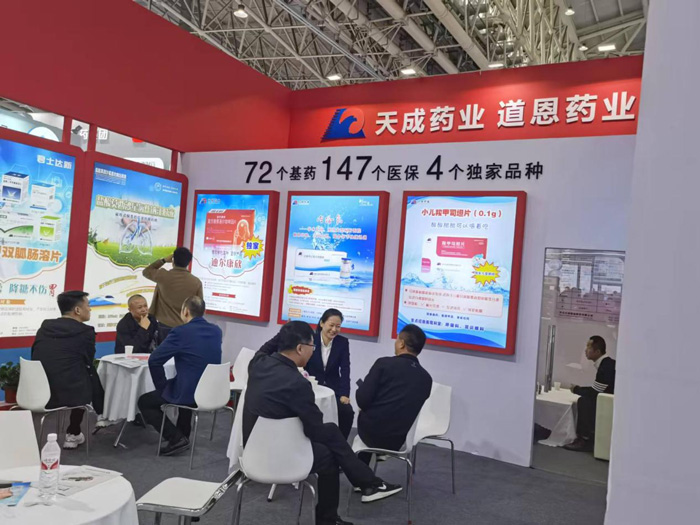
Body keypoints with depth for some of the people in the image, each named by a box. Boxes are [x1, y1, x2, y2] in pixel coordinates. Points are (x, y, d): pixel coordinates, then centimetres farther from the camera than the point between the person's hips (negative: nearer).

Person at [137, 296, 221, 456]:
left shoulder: (180, 332, -15)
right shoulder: (217, 331, 5)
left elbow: (154, 360, -14)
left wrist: (162, 386, 0)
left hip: (188, 393, -7)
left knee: (144, 402, 15)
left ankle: (176, 438, 3)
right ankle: (183, 435, 38)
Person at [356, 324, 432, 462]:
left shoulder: (384, 363, -11)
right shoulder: (426, 378, 1)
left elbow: (362, 400, -15)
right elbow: (410, 409, 7)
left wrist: (362, 385, 8)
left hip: (371, 433, -3)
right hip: (397, 442, 3)